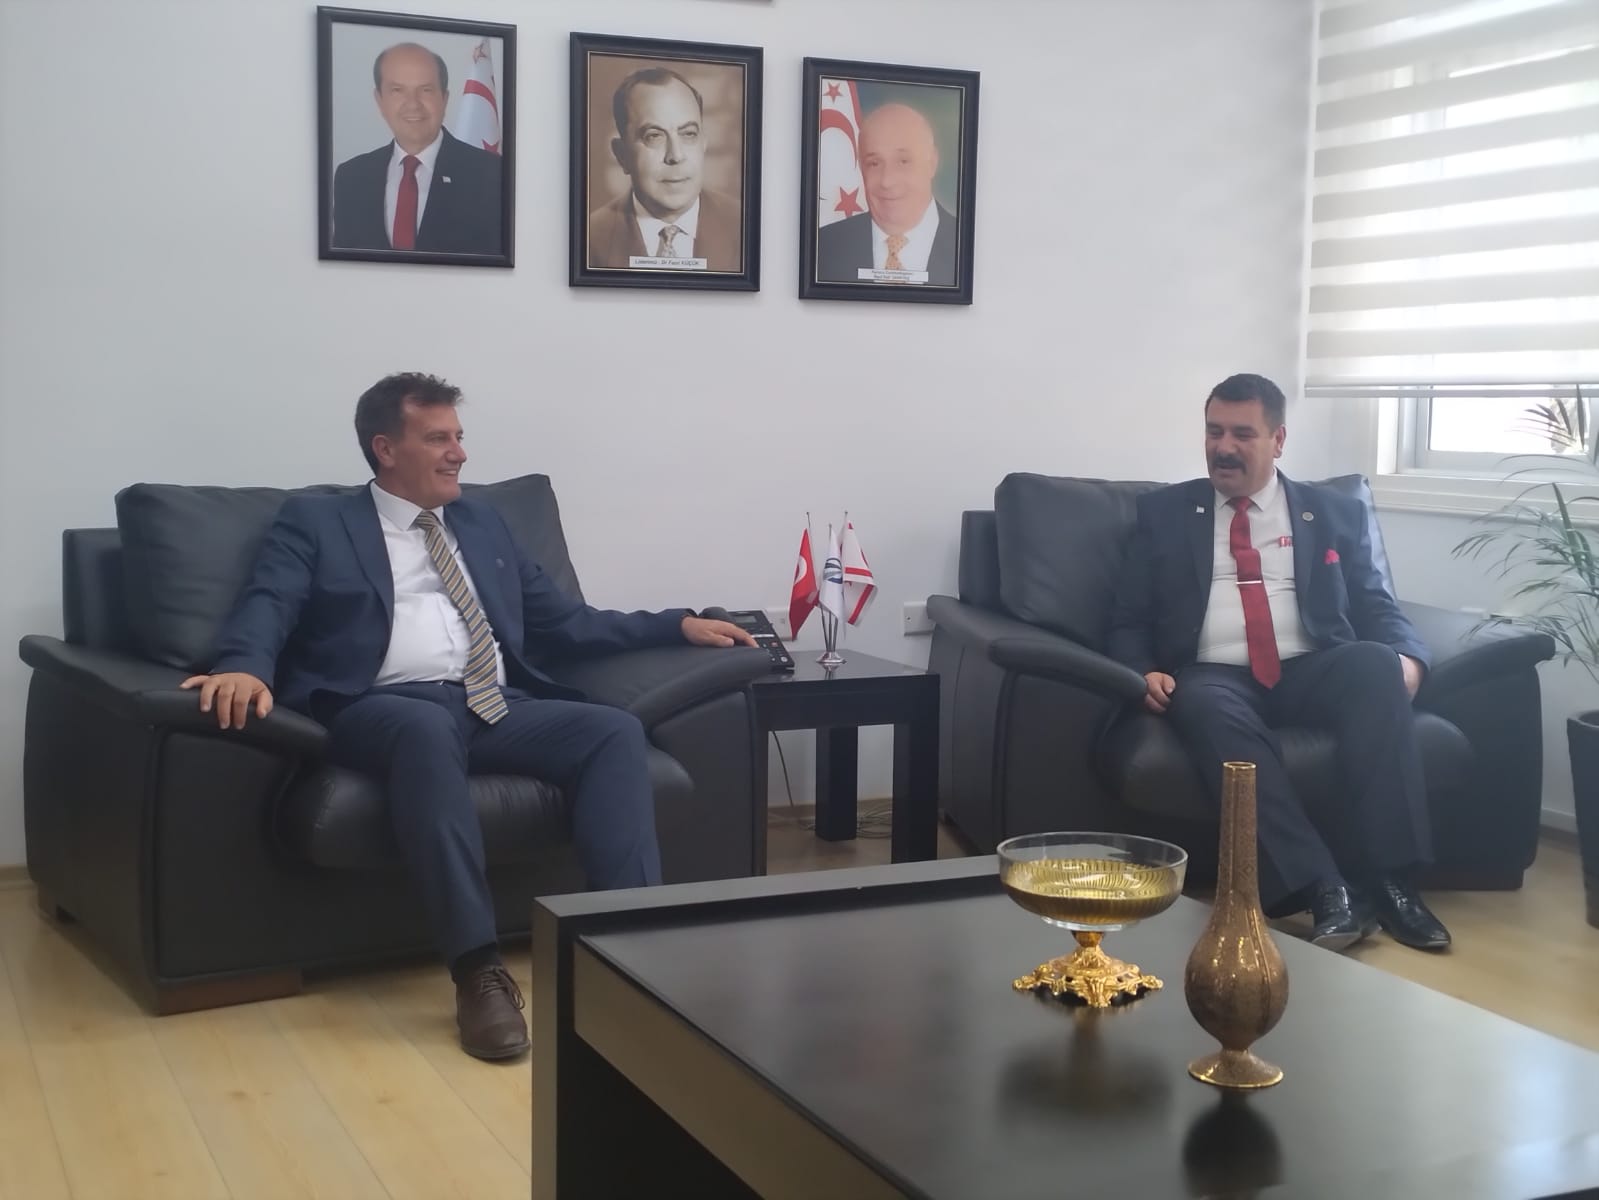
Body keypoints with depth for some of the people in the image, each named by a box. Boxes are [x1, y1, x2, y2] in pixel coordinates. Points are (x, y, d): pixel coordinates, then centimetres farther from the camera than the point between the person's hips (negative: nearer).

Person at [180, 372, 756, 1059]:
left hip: (498, 708, 5)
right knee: (427, 729, -40)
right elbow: (267, 606, -3)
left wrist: (679, 625, 20)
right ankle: (479, 968, -40)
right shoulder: (315, 523, 14)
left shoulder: (483, 525, 28)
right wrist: (245, 667, -28)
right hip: (388, 708, -5)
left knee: (615, 730, -23)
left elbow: (563, 623, 29)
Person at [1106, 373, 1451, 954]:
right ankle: (1322, 887, -42)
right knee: (1205, 708, -37)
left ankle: (1386, 878, -31)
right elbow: (1129, 619, 12)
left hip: (1309, 672, 2)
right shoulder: (1165, 512, 16)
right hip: (1212, 676, -1)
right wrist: (1144, 671, -10)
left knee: (1376, 663, -31)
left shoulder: (1335, 512, 19)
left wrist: (1407, 657, -10)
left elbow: (1377, 607, 13)